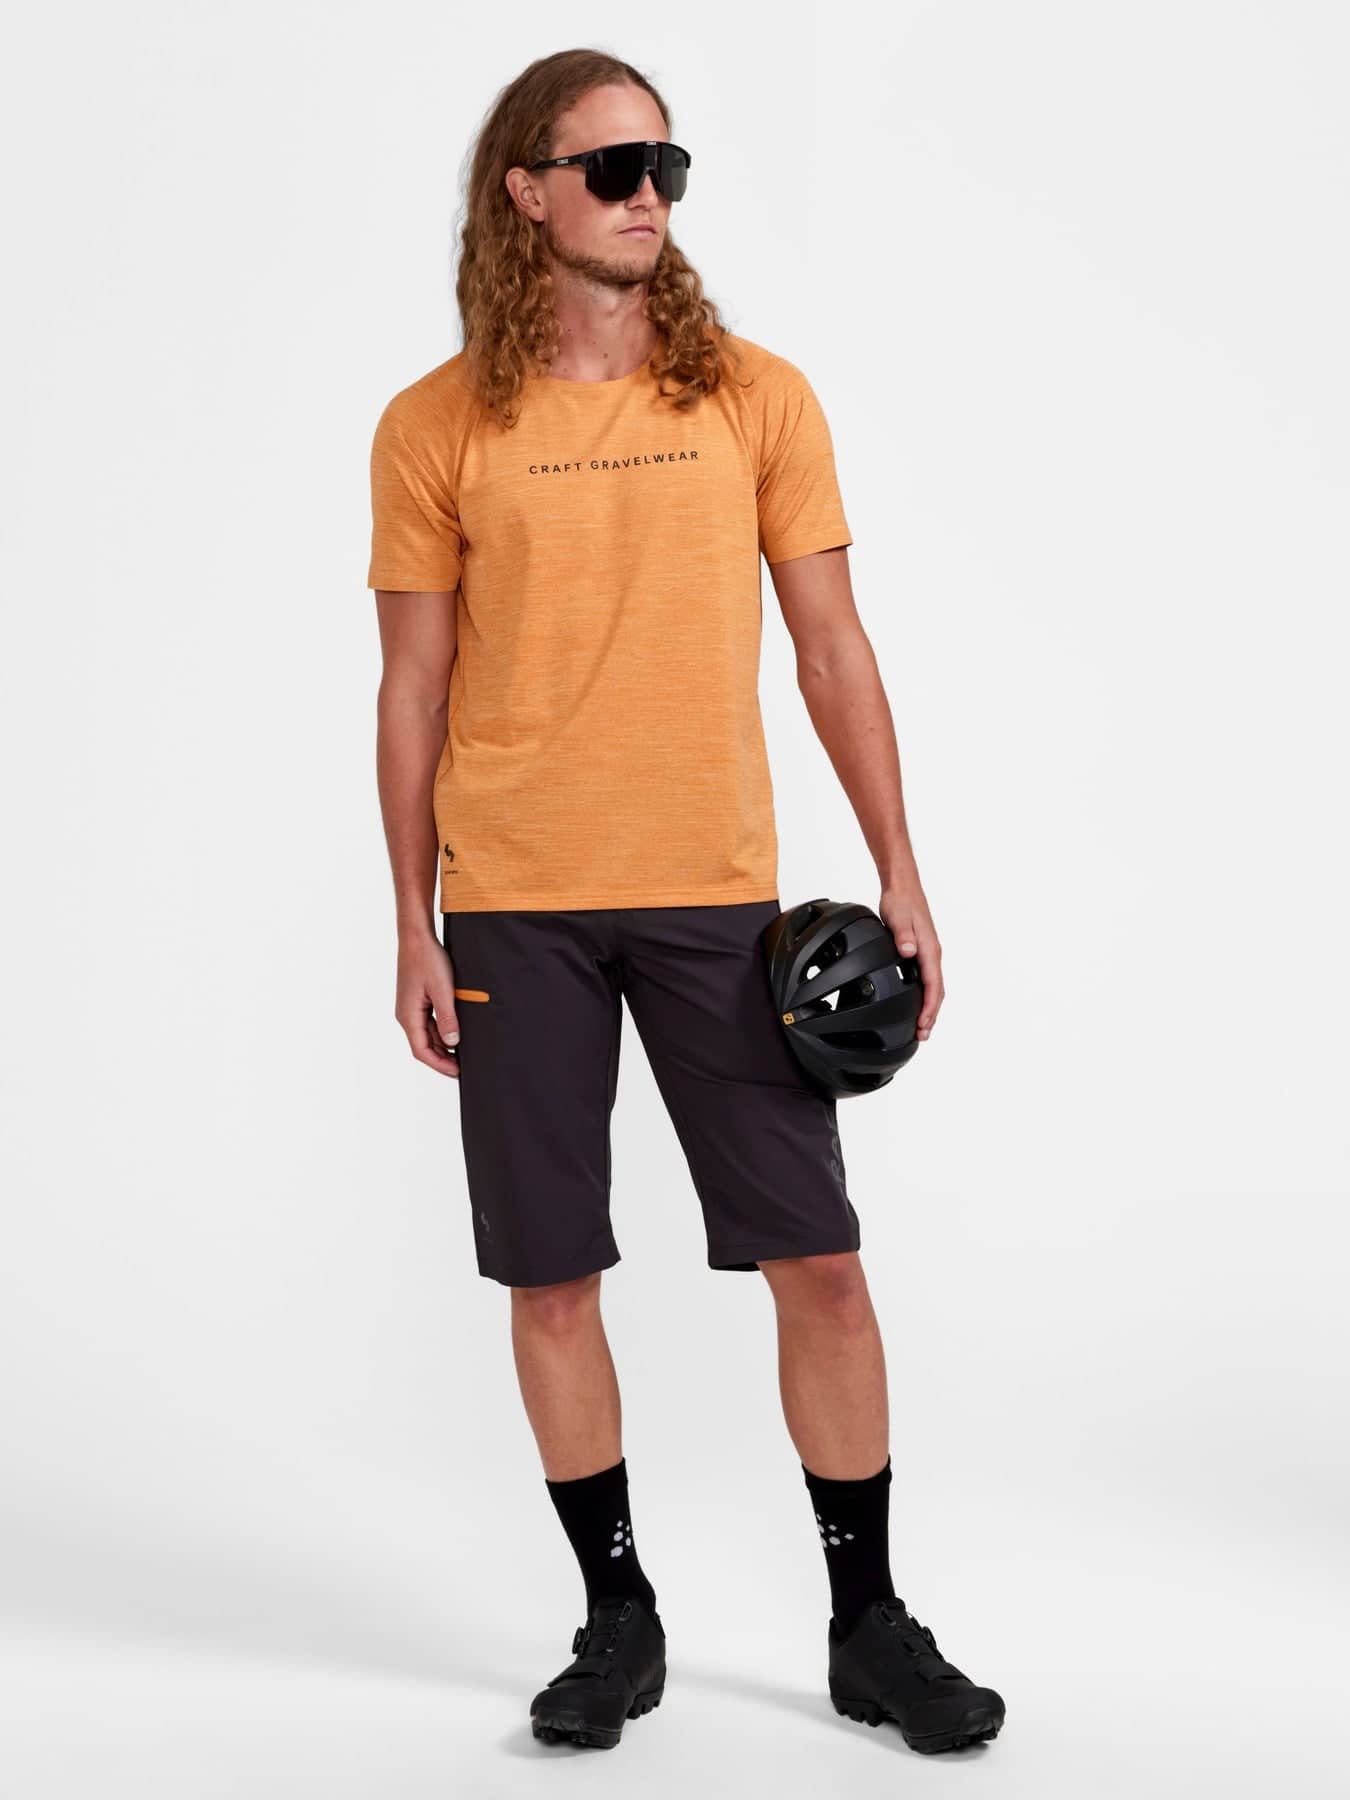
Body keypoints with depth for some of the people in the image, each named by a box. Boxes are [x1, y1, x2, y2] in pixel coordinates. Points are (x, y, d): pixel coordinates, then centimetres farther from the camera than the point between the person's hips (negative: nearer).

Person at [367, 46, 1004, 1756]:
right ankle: (618, 1615, 22)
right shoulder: (434, 429, 2)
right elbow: (412, 691, 5)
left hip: (716, 895, 1)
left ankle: (869, 1621, 17)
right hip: (515, 908, 0)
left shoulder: (756, 396, 4)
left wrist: (899, 877, 1)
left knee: (819, 1262, 1)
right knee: (549, 1277, 5)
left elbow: (833, 650, 6)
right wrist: (414, 927, 1)